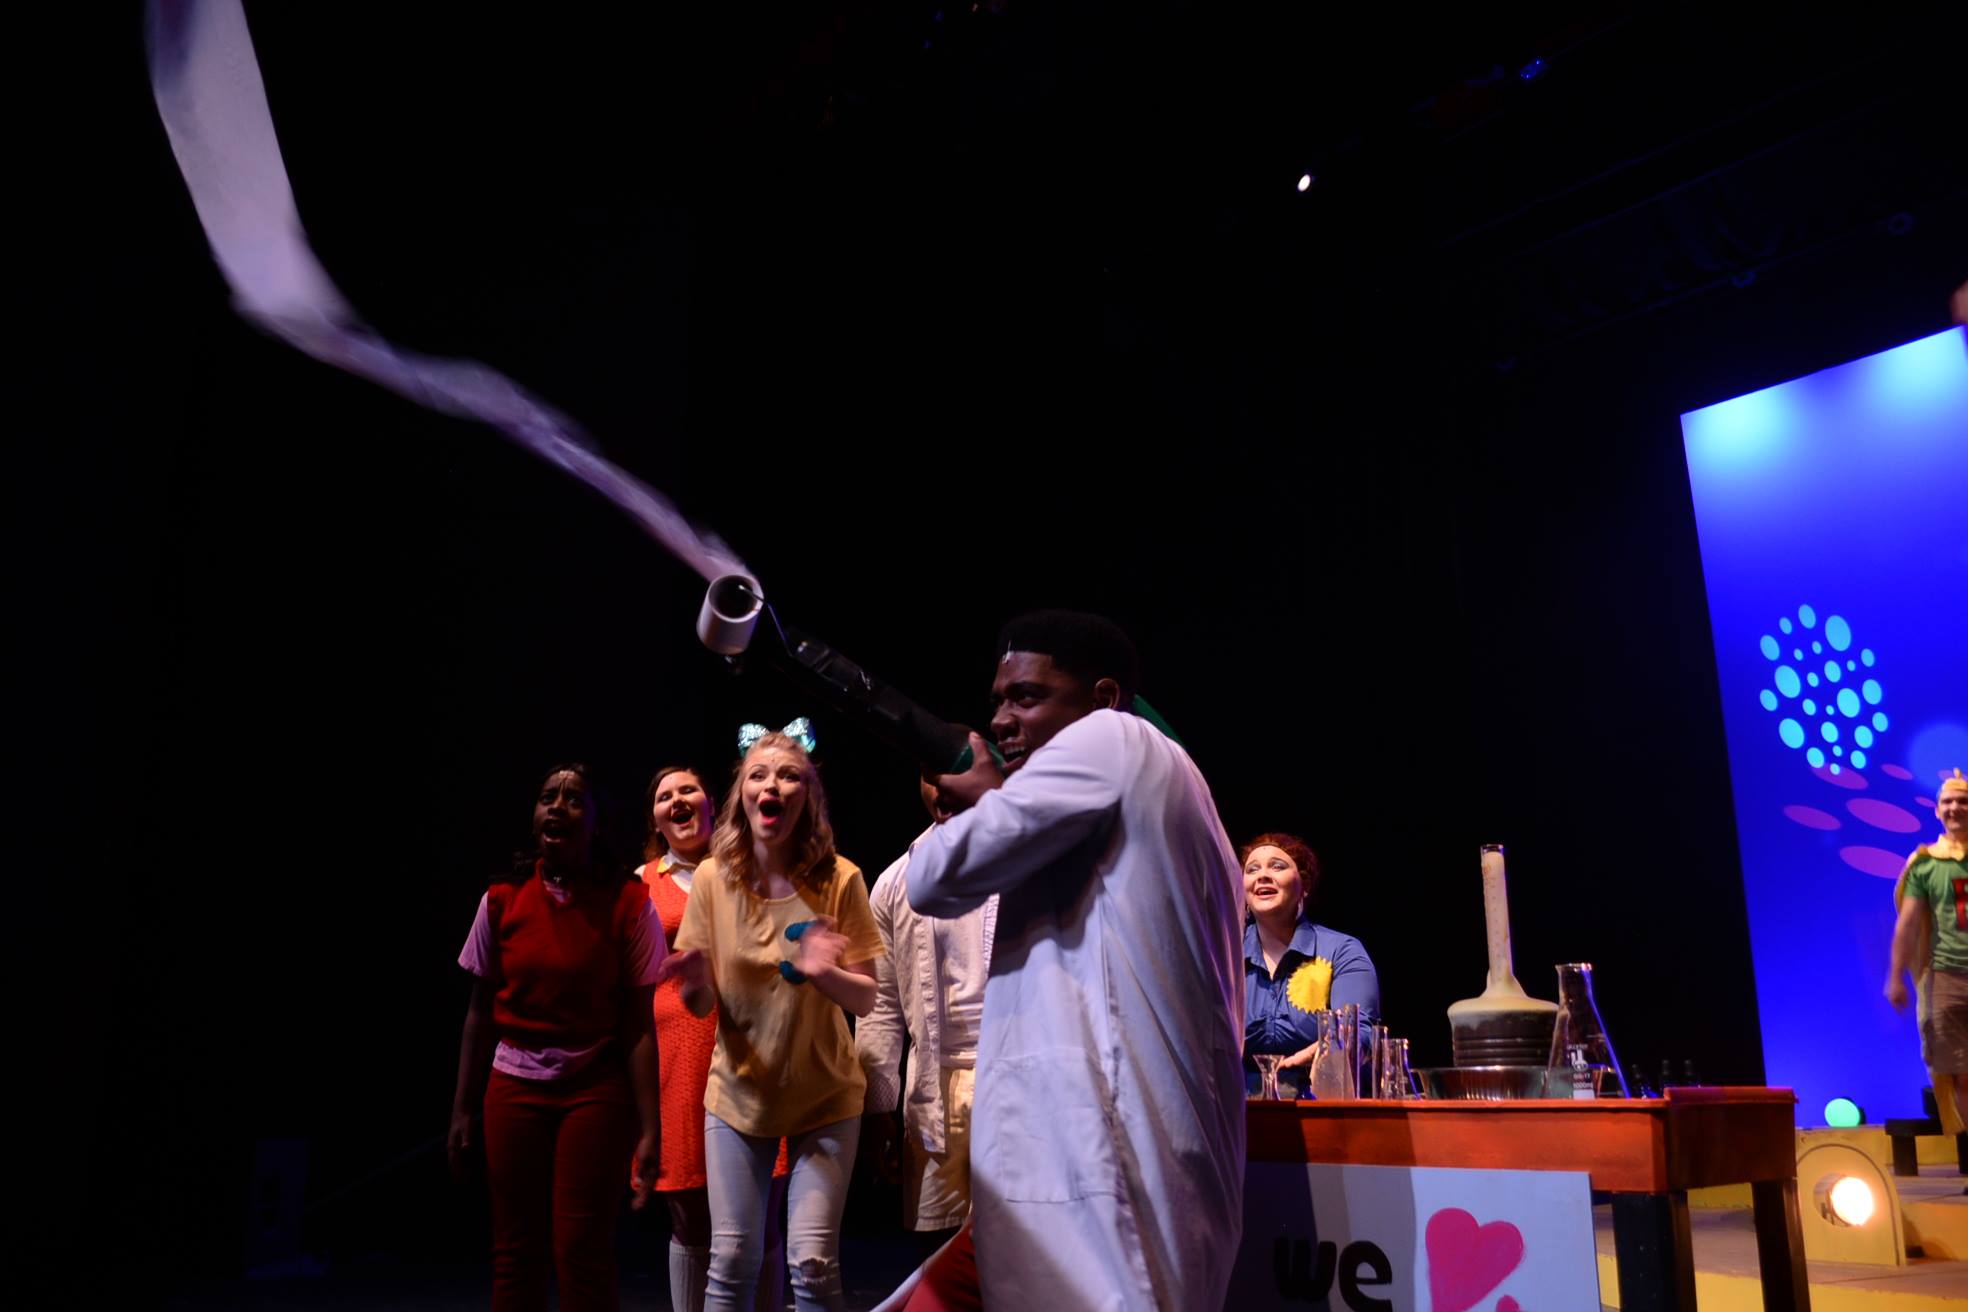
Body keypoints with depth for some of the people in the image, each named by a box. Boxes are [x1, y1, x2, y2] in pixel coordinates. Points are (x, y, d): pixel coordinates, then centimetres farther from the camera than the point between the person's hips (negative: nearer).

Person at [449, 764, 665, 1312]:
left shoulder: (627, 903, -7)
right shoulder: (502, 900, 1)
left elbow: (639, 1025, -7)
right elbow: (480, 1012, 8)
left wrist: (648, 1126, -11)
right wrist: (463, 1109, 8)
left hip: (596, 1090, -2)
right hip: (513, 1087, 3)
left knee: (583, 1255, -3)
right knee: (514, 1256, 6)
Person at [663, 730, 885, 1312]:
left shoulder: (839, 879, -12)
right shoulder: (712, 878, -6)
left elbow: (865, 998, -9)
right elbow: (702, 1005, -2)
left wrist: (825, 974, -31)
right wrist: (696, 983, -25)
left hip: (824, 1095, -1)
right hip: (739, 1091, 2)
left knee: (812, 1263, -6)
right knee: (731, 1258, 2)